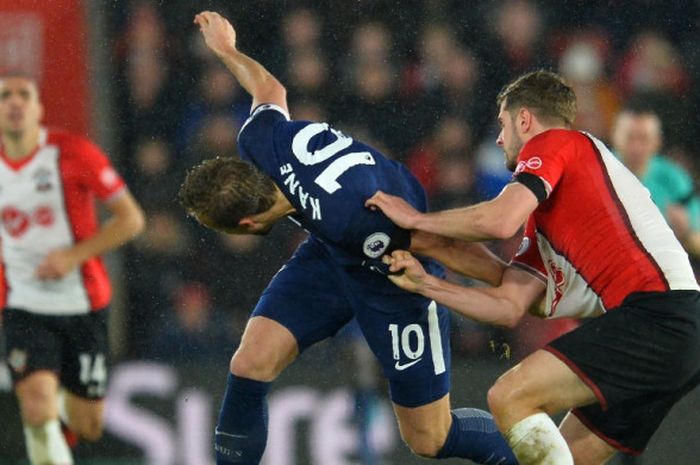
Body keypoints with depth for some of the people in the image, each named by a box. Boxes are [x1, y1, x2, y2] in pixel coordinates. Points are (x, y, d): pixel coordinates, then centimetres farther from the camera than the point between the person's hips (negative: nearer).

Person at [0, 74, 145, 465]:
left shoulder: (73, 154, -12)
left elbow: (131, 219, -9)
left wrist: (74, 256, -20)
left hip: (83, 305, -1)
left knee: (88, 428, 9)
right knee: (37, 406, -23)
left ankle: (65, 402, 45)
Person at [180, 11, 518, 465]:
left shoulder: (346, 214, -44)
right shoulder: (261, 139, -25)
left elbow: (439, 244, -31)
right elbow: (271, 90, 0)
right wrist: (226, 50, 19)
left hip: (397, 273, -6)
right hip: (330, 258, 6)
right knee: (250, 363, -13)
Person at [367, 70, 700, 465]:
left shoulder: (553, 142, 4)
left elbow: (500, 221, -12)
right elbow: (509, 308, 21)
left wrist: (415, 219, 3)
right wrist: (424, 283, 20)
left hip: (655, 313, -10)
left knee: (509, 398, -16)